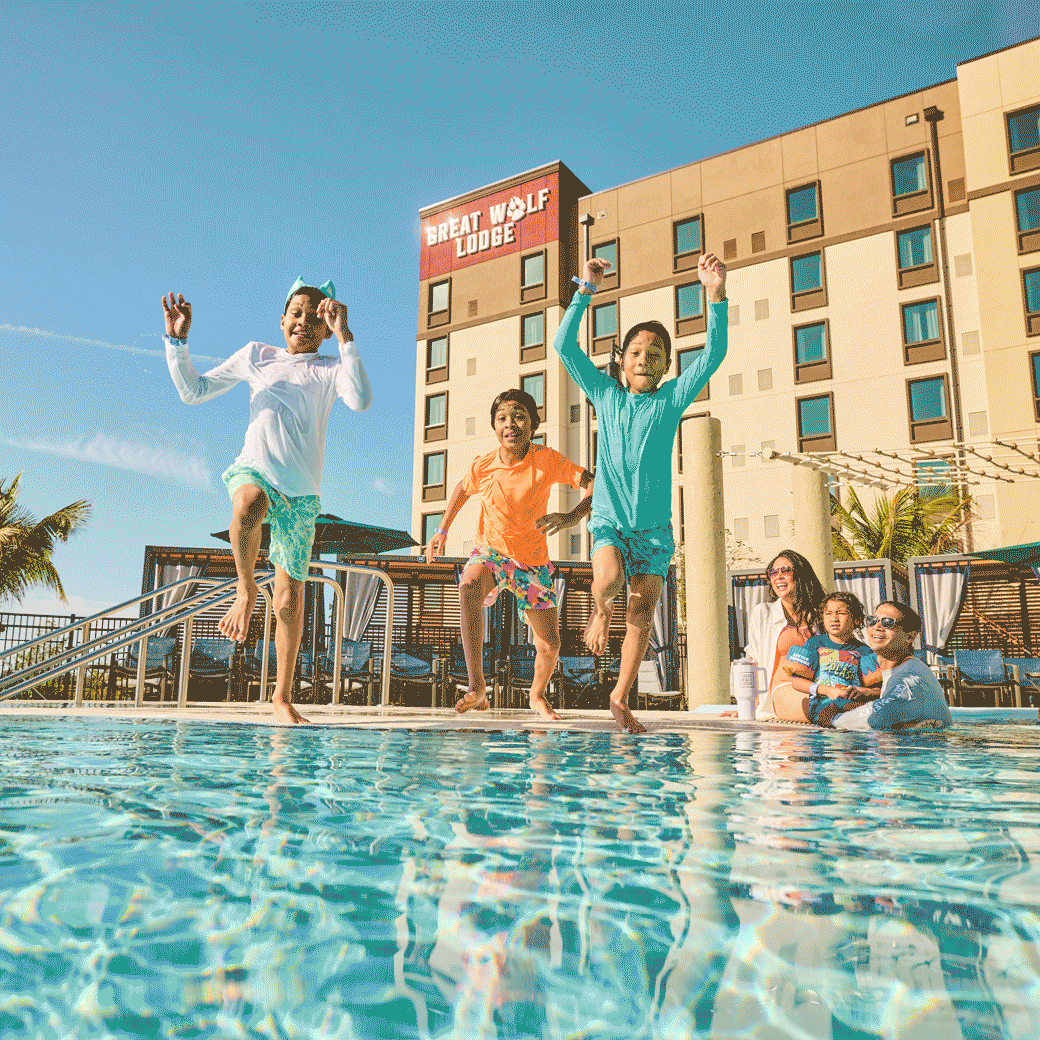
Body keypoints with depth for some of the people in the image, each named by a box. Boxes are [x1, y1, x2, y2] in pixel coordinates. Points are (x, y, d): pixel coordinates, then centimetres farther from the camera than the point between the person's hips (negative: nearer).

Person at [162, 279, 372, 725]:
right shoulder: (257, 355, 15)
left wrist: (344, 336, -16)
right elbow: (193, 391, 18)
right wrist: (177, 342, 5)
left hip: (301, 489, 0)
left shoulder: (331, 368, 9)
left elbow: (361, 400, -15)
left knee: (290, 599, 1)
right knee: (249, 505, -41)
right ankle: (245, 589, -13)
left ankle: (282, 696, 17)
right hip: (254, 468, 0)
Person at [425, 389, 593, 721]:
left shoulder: (547, 460, -20)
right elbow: (463, 488, 10)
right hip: (491, 552, 0)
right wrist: (442, 530, 7)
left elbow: (594, 483, -22)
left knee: (550, 647, 3)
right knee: (468, 588, -37)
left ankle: (537, 695, 38)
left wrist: (573, 516, -39)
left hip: (533, 561, 0)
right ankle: (477, 687, -33)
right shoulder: (483, 466, -13)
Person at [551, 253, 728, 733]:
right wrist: (586, 290, -5)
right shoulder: (606, 394, 6)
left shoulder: (671, 399, 5)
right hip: (609, 518, -1)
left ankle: (620, 697, 15)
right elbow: (564, 345, 1)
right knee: (608, 578, -29)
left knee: (643, 612, 0)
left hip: (655, 526, 1)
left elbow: (713, 354, -5)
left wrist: (716, 295, -16)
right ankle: (600, 611, 7)